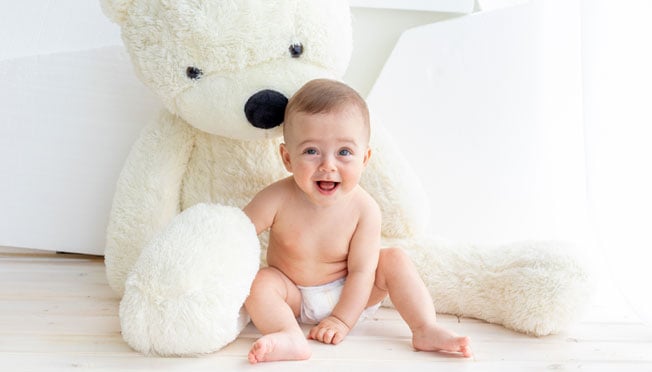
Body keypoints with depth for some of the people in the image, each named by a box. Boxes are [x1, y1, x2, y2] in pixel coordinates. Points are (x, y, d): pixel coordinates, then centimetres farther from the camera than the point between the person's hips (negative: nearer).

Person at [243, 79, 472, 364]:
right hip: (294, 297, 0)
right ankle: (290, 337, -42)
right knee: (259, 282, -27)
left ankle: (426, 330, -18)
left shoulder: (364, 210, -22)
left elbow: (361, 271, -19)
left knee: (394, 259, -16)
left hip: (348, 296, 1)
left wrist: (341, 320, -24)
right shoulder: (277, 200, -24)